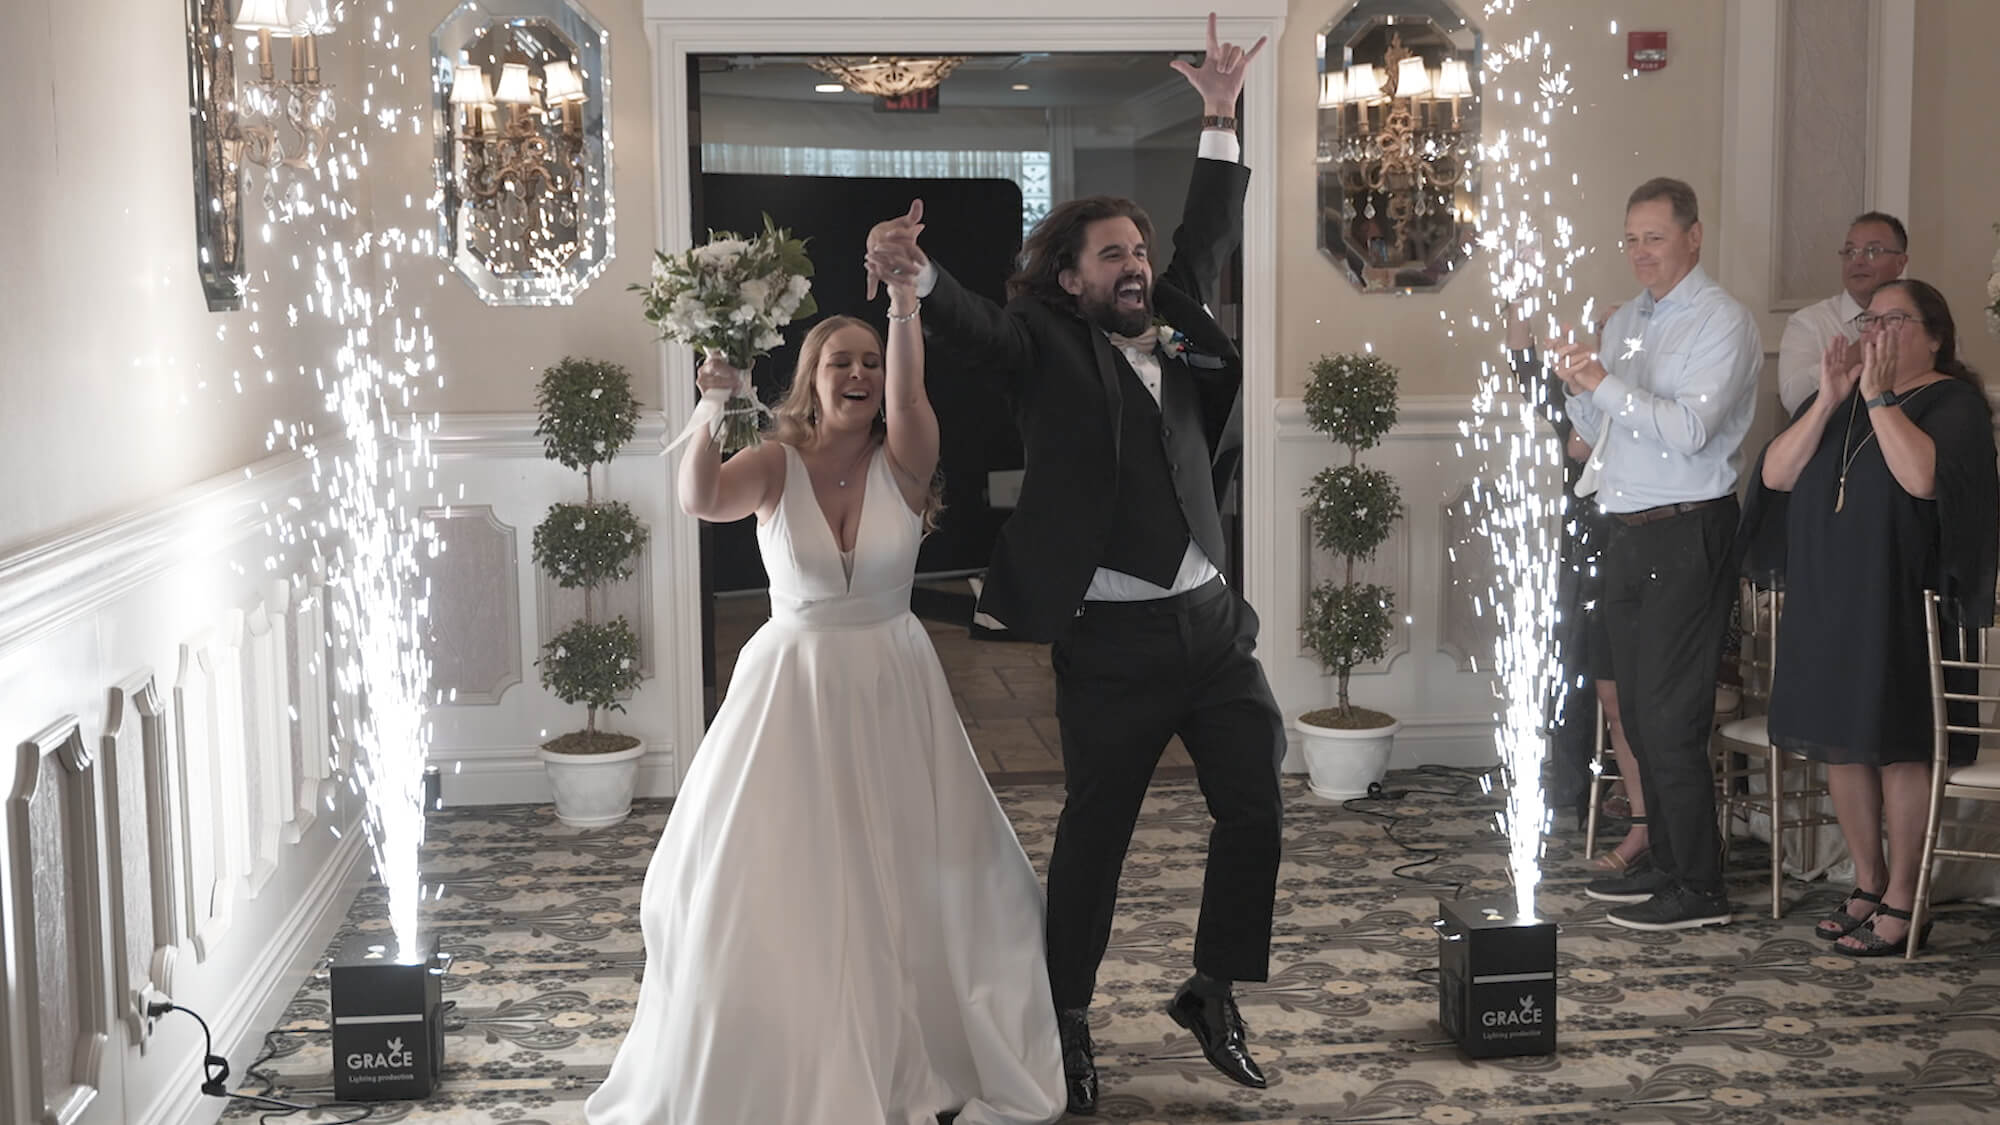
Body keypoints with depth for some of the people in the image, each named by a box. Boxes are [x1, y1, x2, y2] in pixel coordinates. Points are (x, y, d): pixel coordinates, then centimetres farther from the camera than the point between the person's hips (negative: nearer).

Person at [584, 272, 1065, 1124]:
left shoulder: (901, 463, -5)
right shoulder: (776, 464, -7)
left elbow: (908, 399, -26)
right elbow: (701, 502, -25)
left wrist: (903, 302, -40)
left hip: (892, 687, 1)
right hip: (792, 686, -1)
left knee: (904, 875, 8)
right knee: (775, 884, 1)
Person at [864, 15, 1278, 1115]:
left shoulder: (1176, 342, 14)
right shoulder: (1049, 348, -1)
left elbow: (1208, 245, 20)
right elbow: (977, 324, -18)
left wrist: (1219, 120, 16)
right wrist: (915, 274, -38)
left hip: (1213, 623, 6)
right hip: (1110, 642, -6)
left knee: (1257, 810, 7)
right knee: (1094, 832, 4)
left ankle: (1213, 993, 26)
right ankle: (1068, 1016, 20)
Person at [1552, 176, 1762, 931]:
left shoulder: (1722, 322, -8)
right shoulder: (1624, 321, 16)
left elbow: (1690, 429, -20)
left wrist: (1606, 384, -22)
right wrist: (1578, 389, 1)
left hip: (1686, 536, -8)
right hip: (1627, 532, 8)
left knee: (1671, 716, -7)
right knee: (1638, 711, 13)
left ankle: (1699, 890, 1)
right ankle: (1663, 862, 26)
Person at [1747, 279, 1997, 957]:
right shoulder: (1838, 396, 15)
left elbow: (1924, 477, -22)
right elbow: (1775, 474, 1)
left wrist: (1880, 399, -17)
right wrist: (1828, 401, -7)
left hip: (1901, 607, -6)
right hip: (1826, 602, 6)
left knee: (1899, 746, -2)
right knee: (1840, 744, 9)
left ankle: (1902, 900, 7)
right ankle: (1868, 883, 22)